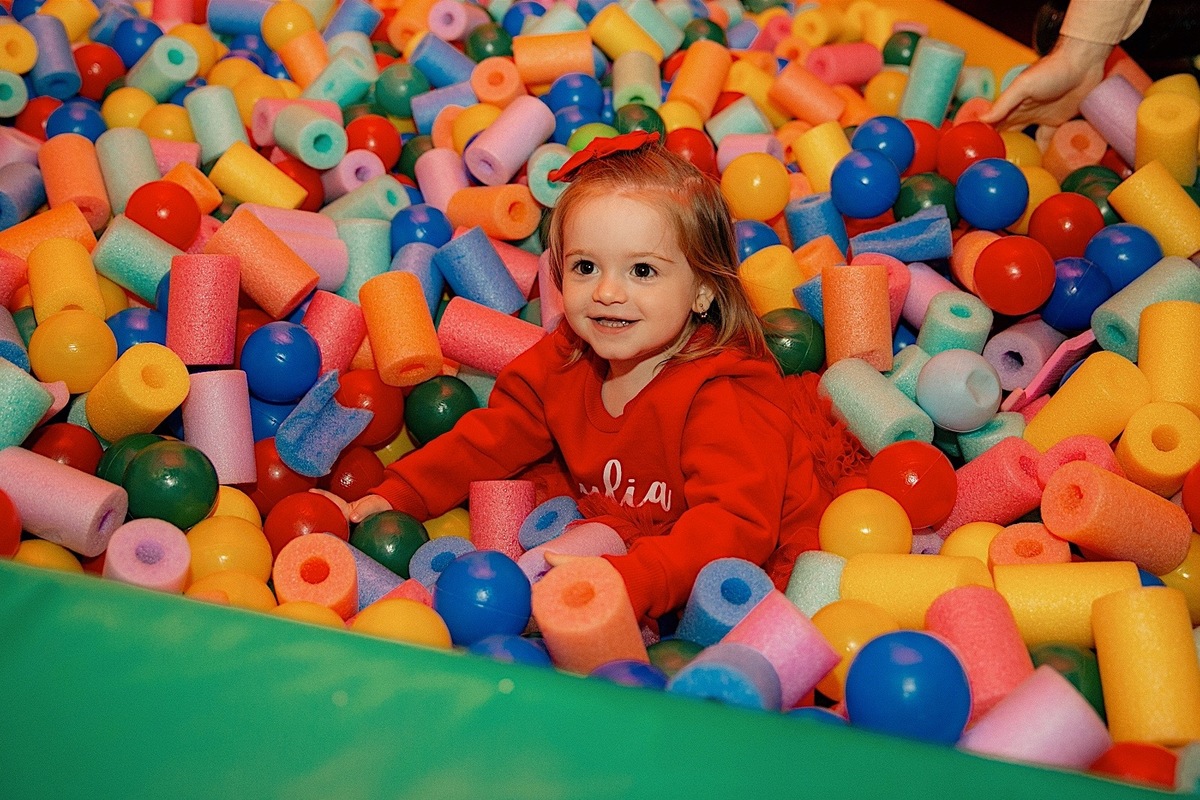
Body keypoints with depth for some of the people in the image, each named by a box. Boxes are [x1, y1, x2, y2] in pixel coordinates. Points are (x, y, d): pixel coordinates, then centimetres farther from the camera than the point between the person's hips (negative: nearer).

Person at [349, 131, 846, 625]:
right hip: (618, 547, 6)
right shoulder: (563, 363, -2)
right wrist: (397, 497, -4)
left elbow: (738, 525, -36)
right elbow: (488, 441, 9)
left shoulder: (725, 397, -26)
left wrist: (632, 583, -50)